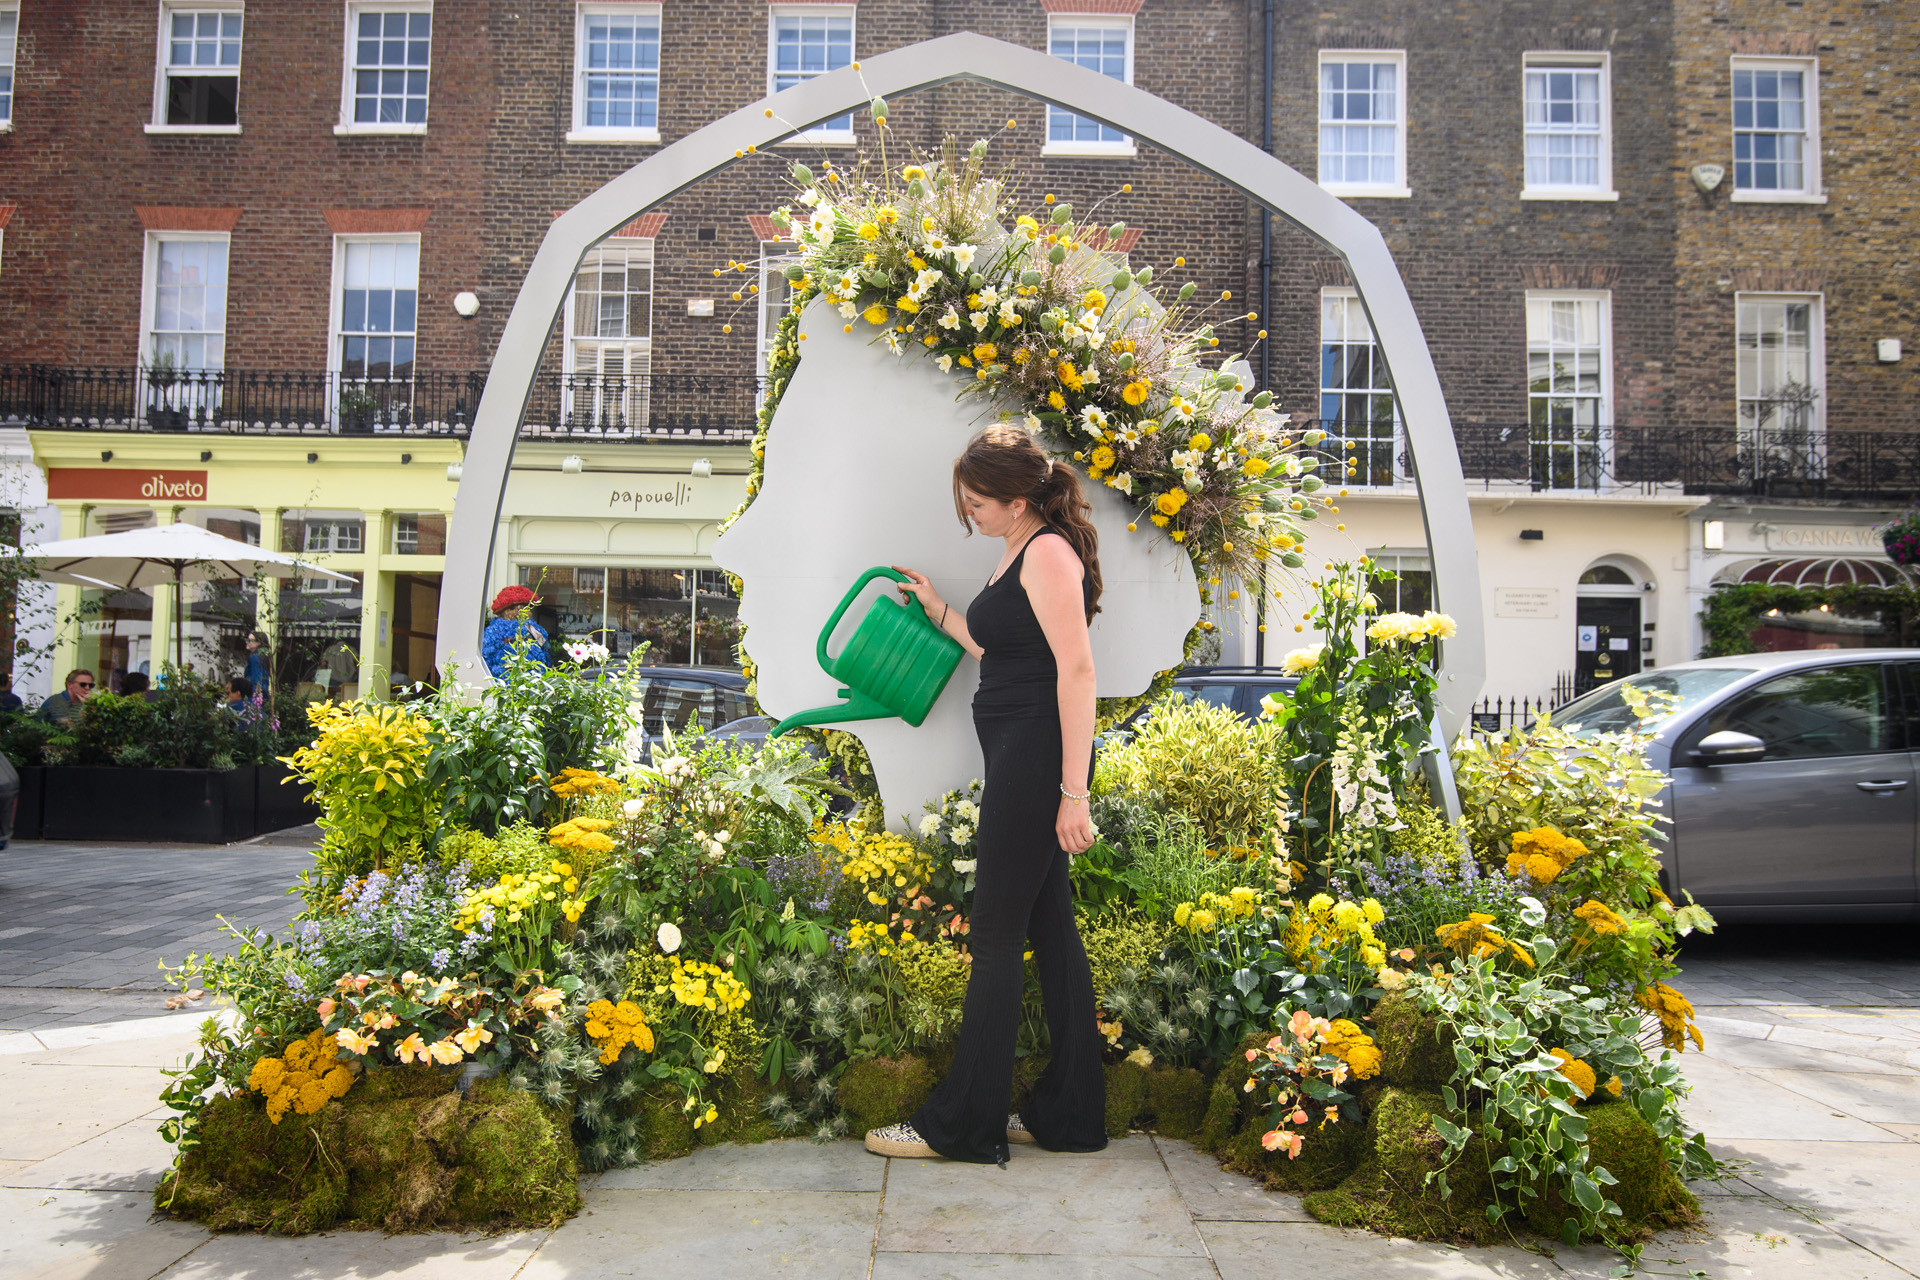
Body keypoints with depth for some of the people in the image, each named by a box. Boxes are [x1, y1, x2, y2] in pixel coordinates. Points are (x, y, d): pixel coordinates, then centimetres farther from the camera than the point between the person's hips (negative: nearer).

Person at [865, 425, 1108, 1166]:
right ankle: (1070, 1116, 22)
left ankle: (964, 1125, 8)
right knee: (1048, 929, 12)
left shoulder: (1048, 552, -13)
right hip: (1019, 760, 10)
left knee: (997, 937, -3)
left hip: (1038, 756, -10)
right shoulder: (1020, 554, 17)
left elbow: (1077, 670, -19)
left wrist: (1074, 791, -22)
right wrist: (934, 609, 25)